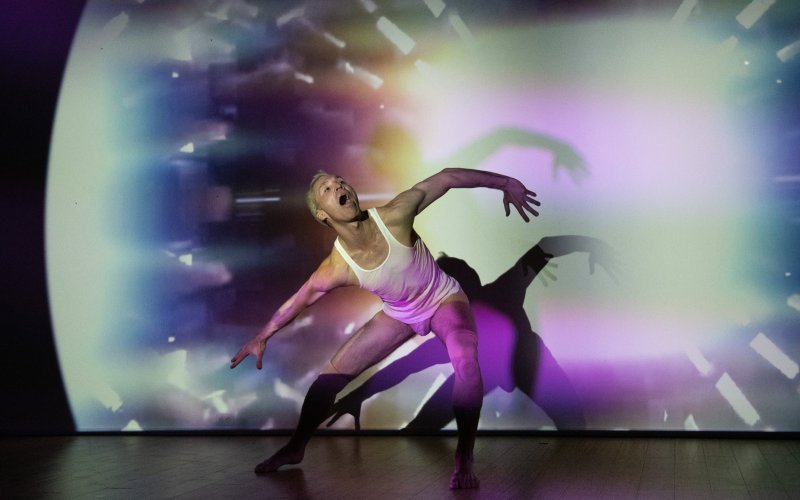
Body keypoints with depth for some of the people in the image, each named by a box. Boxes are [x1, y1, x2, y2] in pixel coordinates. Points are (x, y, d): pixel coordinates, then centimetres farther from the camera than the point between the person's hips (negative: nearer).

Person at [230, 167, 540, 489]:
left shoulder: (393, 216, -32)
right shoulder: (336, 268, -24)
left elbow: (447, 178, -25)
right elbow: (298, 301, -7)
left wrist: (505, 182, -20)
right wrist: (262, 337, 0)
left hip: (445, 300, -3)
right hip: (399, 315, 3)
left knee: (466, 361, -34)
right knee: (332, 374, 2)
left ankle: (464, 457, -20)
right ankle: (295, 448, 23)